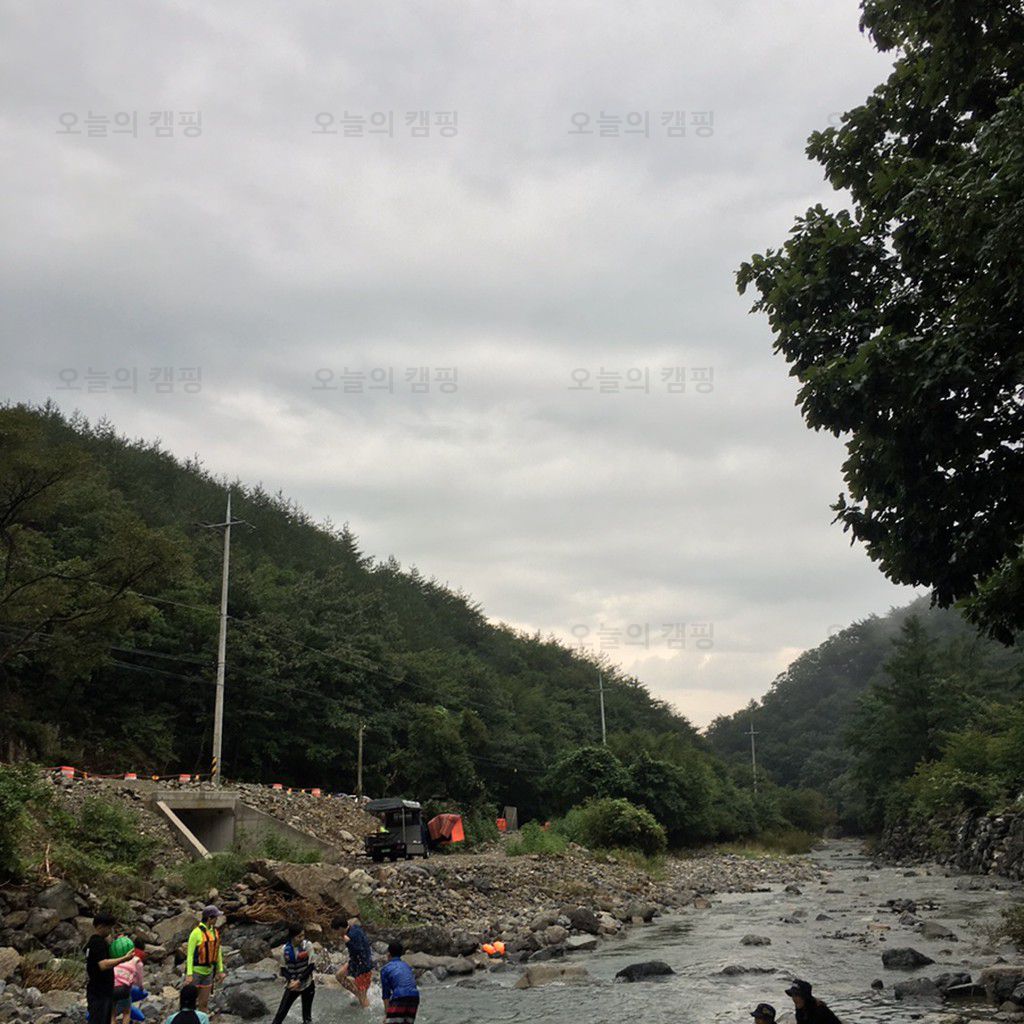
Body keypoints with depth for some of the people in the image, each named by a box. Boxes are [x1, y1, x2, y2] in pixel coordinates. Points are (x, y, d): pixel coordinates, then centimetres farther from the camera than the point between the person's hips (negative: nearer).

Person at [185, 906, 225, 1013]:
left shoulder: (215, 931, 1)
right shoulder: (196, 932, -21)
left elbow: (218, 951, 10)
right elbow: (190, 954, -18)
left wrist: (220, 970, 13)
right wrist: (189, 975, -21)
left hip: (208, 972, 6)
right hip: (195, 971, -6)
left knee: (204, 1003, 11)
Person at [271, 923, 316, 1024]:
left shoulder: (307, 945, -14)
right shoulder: (285, 949, -11)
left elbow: (310, 966, -12)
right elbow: (283, 969, -2)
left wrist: (299, 981, -18)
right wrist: (291, 981, -18)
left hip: (307, 984, -1)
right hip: (292, 985, 1)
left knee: (307, 1015, 11)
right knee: (281, 1013, 0)